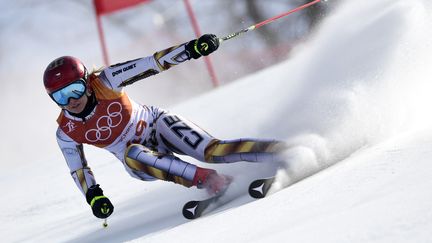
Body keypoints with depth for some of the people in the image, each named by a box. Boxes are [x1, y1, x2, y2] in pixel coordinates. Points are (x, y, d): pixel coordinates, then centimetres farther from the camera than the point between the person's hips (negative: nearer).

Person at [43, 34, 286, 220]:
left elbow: (150, 64, -22)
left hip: (156, 124, -1)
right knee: (132, 153, -35)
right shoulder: (66, 132, -12)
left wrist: (191, 48, -31)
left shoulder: (104, 81, -20)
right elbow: (78, 171, 1)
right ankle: (206, 179, -39)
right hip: (137, 158, 2)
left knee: (212, 150, -23)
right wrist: (93, 196, -16)